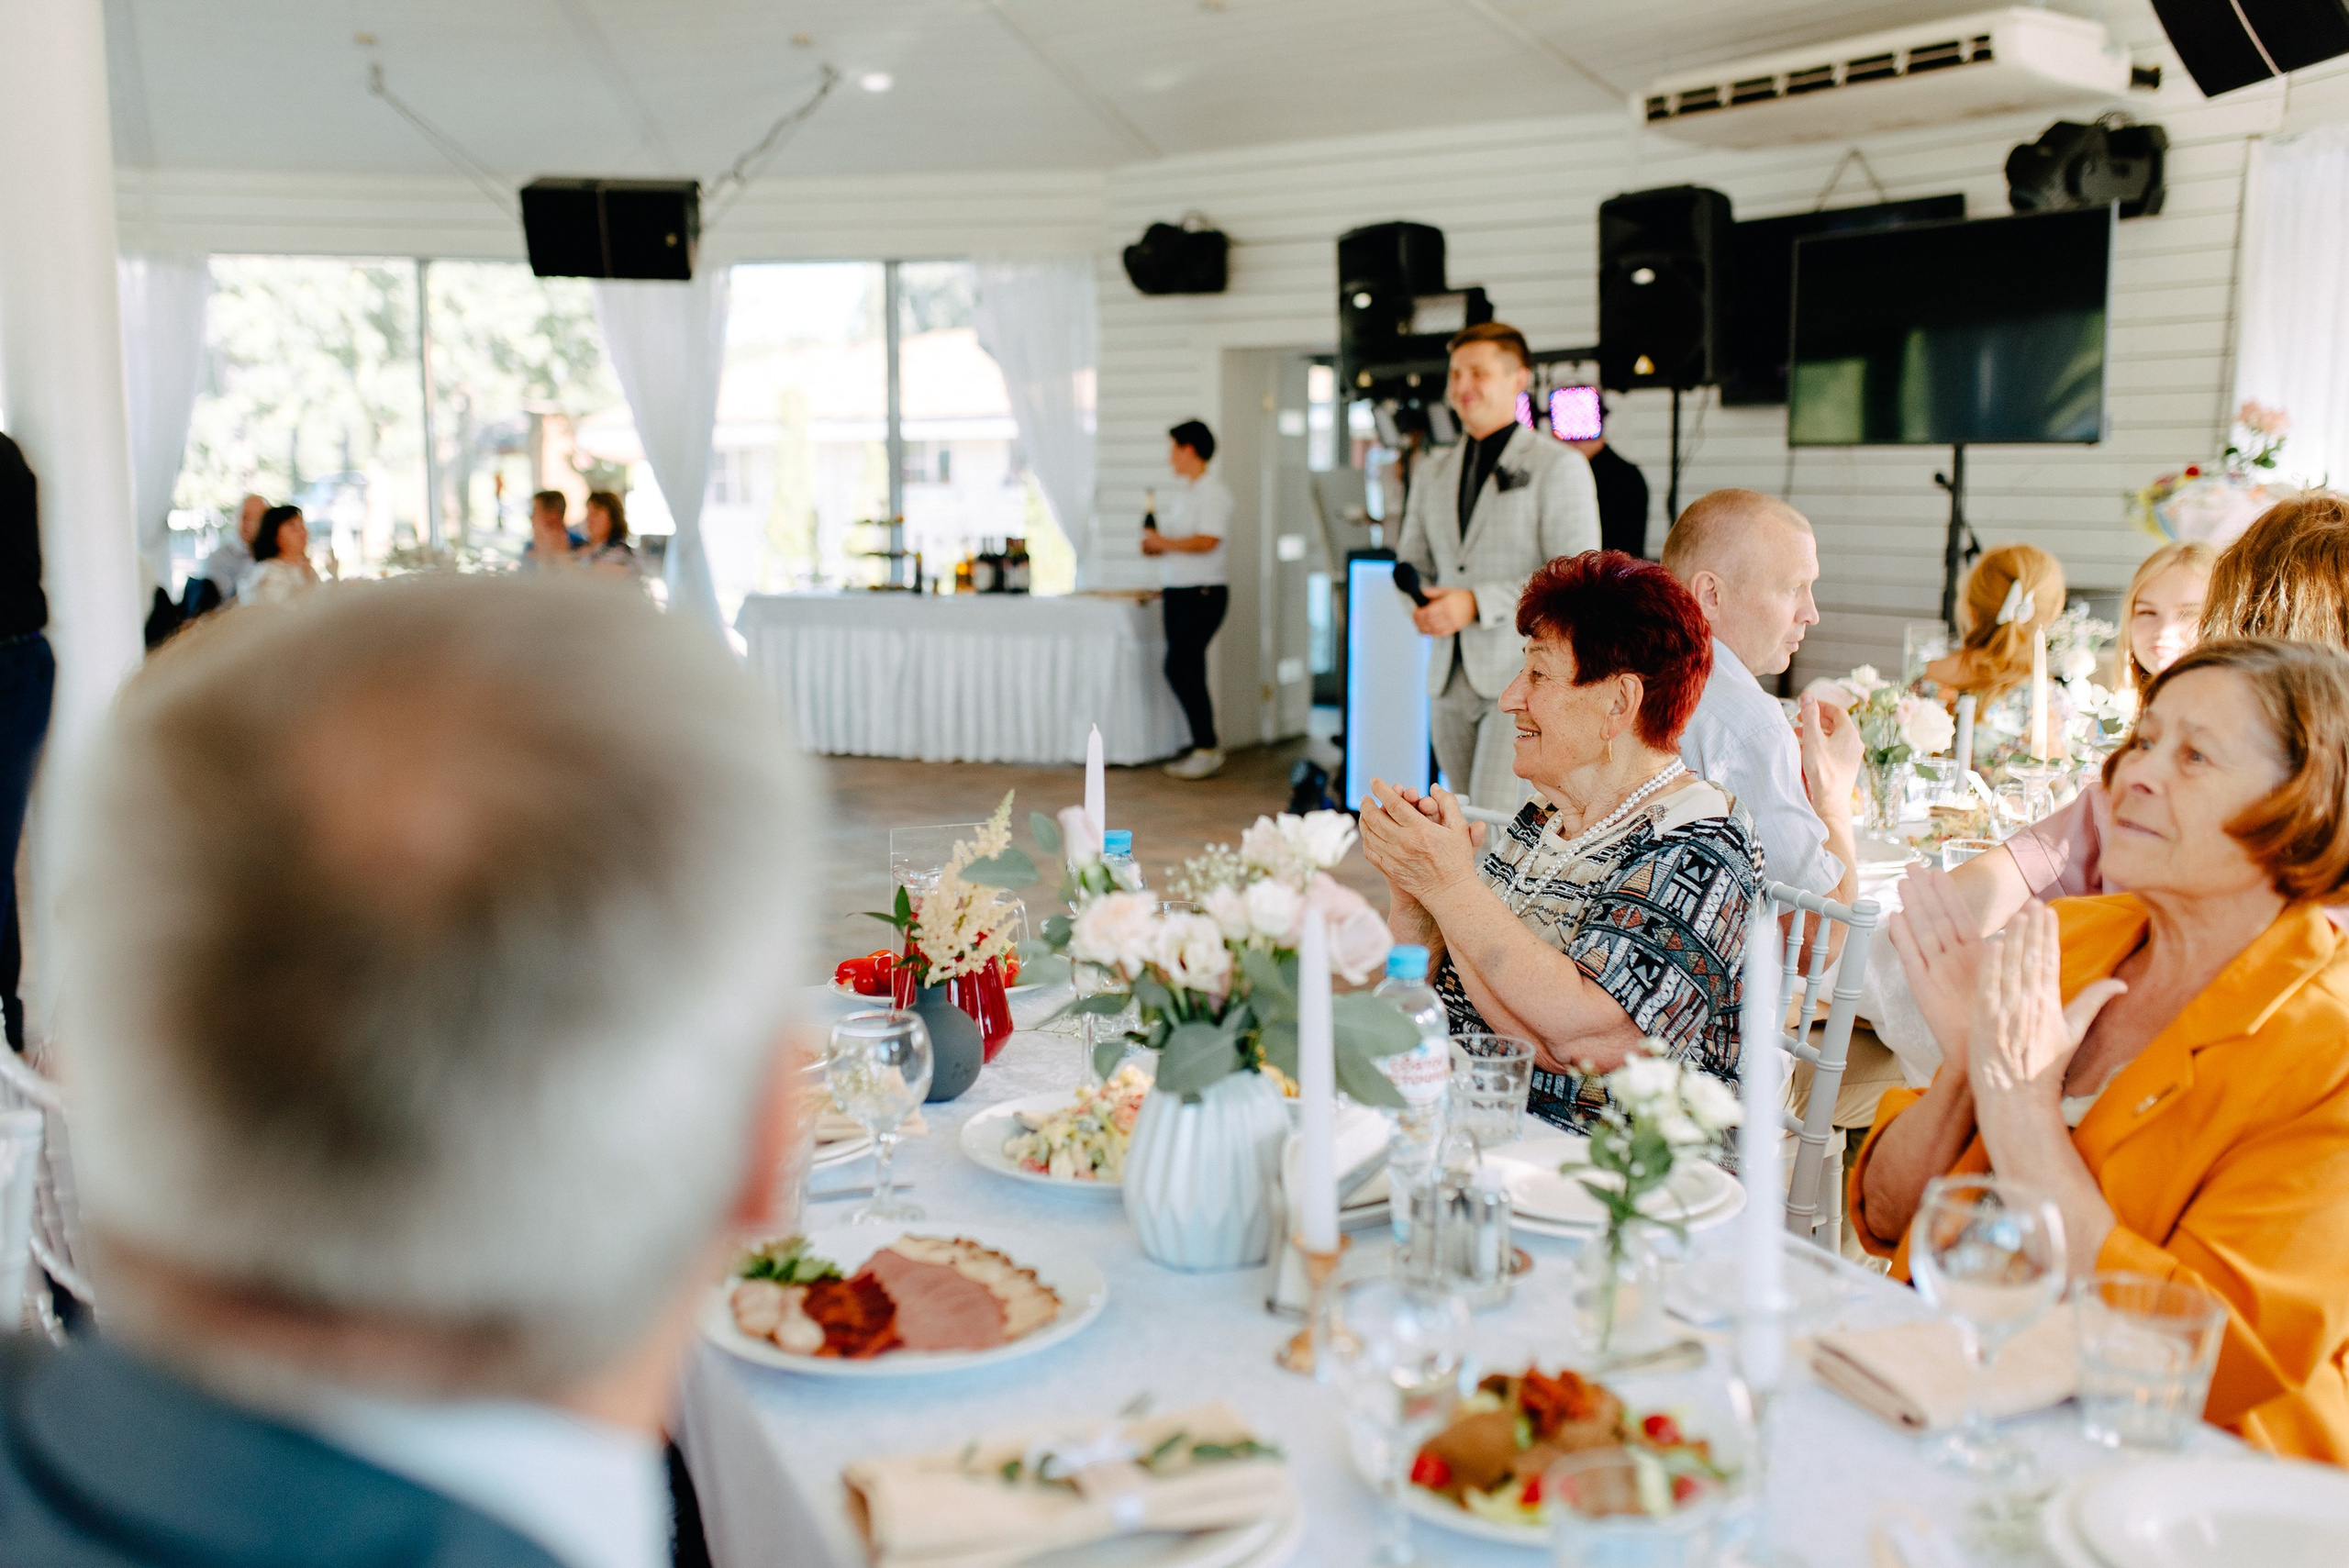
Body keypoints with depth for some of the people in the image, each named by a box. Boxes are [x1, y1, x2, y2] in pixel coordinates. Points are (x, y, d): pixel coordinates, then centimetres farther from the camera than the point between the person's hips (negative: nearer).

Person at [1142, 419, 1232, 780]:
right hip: (1178, 593, 10)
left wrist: (1164, 542, -13)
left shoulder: (1213, 492, -11)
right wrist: (1157, 546, 8)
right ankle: (1203, 746, 14)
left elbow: (1207, 541, -22)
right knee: (1185, 671, 8)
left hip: (1202, 594, -10)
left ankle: (1208, 748, -10)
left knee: (1180, 668, -15)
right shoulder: (1187, 494, 19)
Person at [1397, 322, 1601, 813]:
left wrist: (1477, 604, -19)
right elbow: (1413, 561, 24)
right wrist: (1421, 606, -1)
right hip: (1451, 680, 6)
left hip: (1528, 675, -6)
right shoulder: (1433, 473, 17)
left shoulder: (1559, 466, -3)